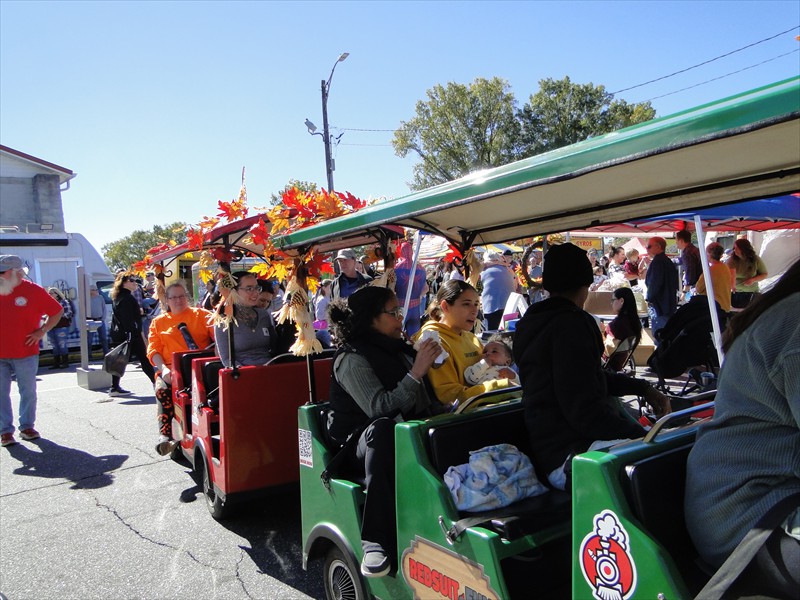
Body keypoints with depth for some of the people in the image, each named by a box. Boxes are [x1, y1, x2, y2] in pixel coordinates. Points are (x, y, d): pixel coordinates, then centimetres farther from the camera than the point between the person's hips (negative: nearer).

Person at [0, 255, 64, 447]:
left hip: (25, 353, -2)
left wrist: (42, 331, -4)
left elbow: (57, 311, 3)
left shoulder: (33, 291, -4)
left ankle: (27, 426, 20)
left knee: (28, 392, 7)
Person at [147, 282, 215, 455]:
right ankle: (165, 435, -32)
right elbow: (153, 350, 12)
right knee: (162, 389, -32)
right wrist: (163, 368, -8)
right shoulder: (158, 322, 24)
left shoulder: (201, 314, 19)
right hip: (171, 368, 2)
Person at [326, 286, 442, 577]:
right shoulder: (351, 359, -10)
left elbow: (423, 405, 21)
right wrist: (416, 372, -27)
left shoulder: (399, 349, 13)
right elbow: (379, 409, -25)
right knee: (383, 428, -41)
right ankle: (377, 541, -38)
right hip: (362, 446, -5)